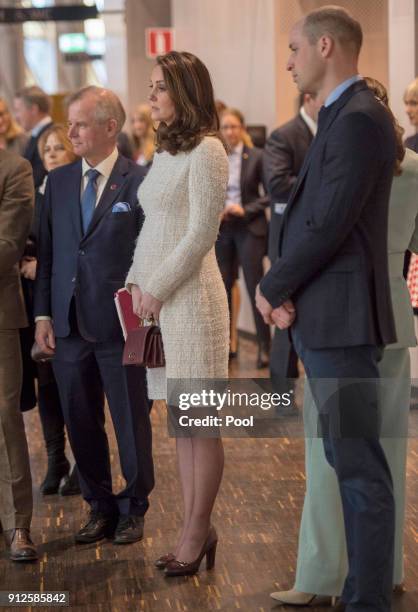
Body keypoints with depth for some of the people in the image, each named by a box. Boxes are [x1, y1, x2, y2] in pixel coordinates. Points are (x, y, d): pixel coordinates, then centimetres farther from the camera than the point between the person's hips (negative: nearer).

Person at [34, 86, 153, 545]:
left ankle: (133, 508, 24)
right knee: (80, 422, 11)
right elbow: (46, 252, 10)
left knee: (131, 421, 7)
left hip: (120, 324, -4)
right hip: (69, 324, 4)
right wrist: (43, 313, 4)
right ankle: (99, 506, 27)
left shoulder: (140, 182, -6)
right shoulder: (58, 181, 9)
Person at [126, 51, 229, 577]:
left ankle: (197, 533, 5)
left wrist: (159, 289, -12)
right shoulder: (165, 152, 15)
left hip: (189, 296, -9)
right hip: (157, 296, 9)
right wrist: (137, 282, 7)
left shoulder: (205, 150, -10)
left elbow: (200, 235, -15)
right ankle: (195, 529, 17)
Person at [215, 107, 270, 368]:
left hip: (249, 229, -3)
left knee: (255, 287, -4)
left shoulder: (256, 156, -4)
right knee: (222, 288, 7)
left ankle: (265, 346, 2)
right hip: (220, 229, 3)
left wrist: (245, 209, -14)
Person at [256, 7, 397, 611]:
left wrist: (273, 288, -7)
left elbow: (330, 224, -20)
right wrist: (286, 290, 0)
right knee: (346, 461, 15)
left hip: (340, 317, -10)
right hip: (323, 315, 10)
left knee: (359, 466, -6)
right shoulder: (341, 117, 16)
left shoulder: (358, 119, -15)